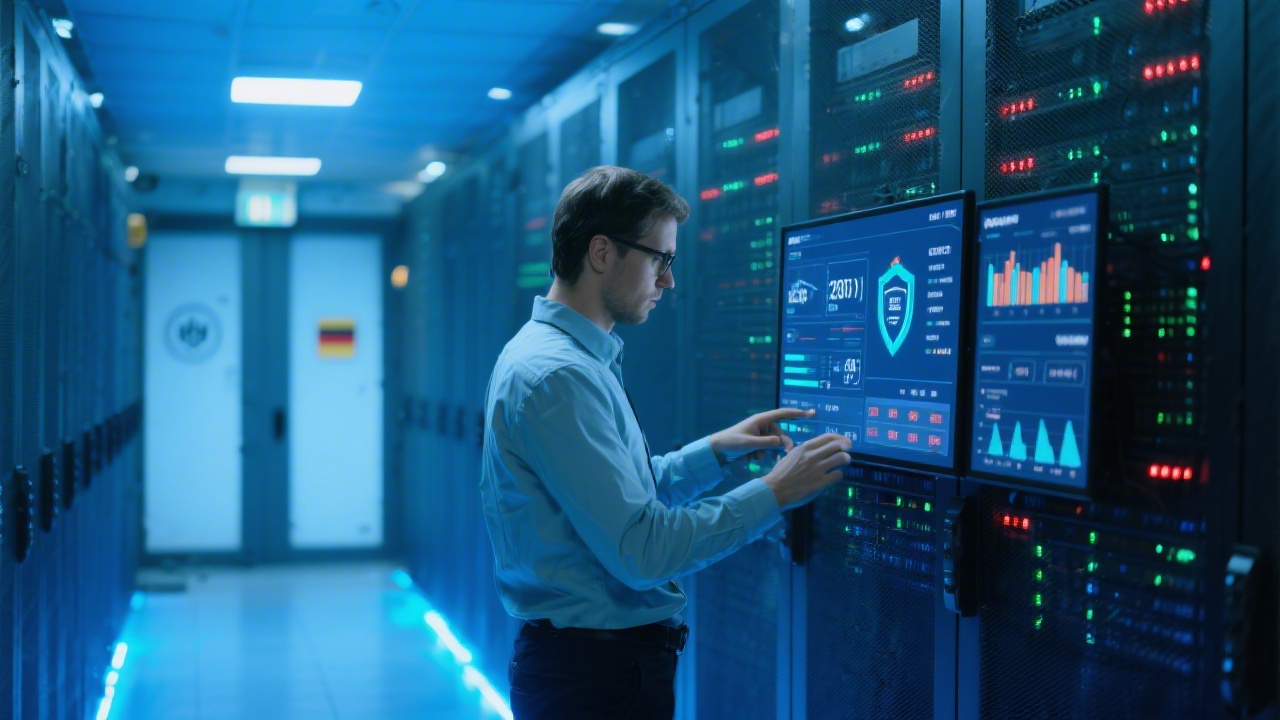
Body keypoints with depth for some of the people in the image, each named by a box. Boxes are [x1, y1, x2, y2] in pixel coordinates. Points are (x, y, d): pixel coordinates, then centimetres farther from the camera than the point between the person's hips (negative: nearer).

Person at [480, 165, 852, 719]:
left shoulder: (565, 356, 11)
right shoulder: (559, 375, -22)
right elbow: (640, 550, -25)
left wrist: (716, 450, 10)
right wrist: (773, 493, -18)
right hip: (597, 673, -10)